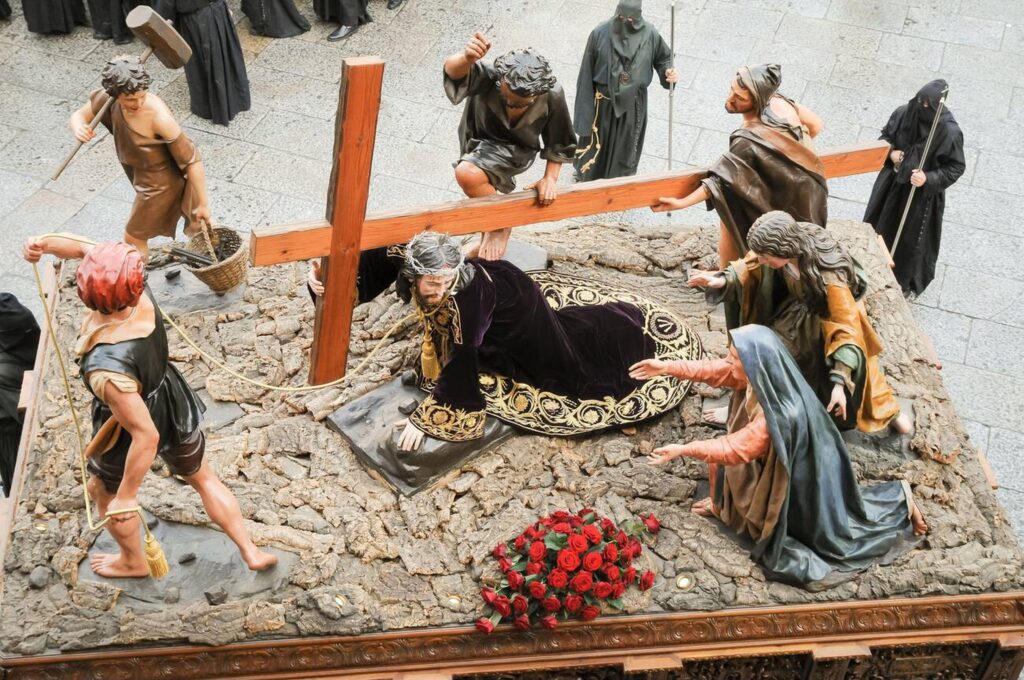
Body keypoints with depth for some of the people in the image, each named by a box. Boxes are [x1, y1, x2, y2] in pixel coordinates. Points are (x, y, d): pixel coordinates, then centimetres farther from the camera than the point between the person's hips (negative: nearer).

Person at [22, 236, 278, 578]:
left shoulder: (106, 366, -43)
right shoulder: (141, 296, -27)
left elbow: (146, 436, -36)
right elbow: (84, 247, -10)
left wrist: (126, 497, -23)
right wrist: (44, 244, -28)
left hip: (128, 434, -5)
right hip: (174, 408, 5)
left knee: (106, 494, 30)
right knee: (204, 478, 30)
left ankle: (133, 562, 56)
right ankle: (251, 552, 43)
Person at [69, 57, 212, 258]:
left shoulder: (159, 117, -37)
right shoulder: (108, 99, -19)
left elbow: (192, 160, -30)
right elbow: (79, 115, -2)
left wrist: (203, 203, -24)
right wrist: (78, 128, -29)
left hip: (160, 183, -6)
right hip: (143, 176, 6)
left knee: (133, 237, 13)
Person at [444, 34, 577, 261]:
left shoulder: (552, 95, -28)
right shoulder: (487, 78, -33)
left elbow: (559, 142, -9)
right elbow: (453, 71, -55)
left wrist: (550, 178, -12)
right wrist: (466, 59, -76)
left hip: (517, 151, -3)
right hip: (483, 144, 3)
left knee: (467, 174, -32)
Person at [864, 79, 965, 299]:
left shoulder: (950, 132, -26)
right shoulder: (903, 113, -14)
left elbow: (956, 167, -16)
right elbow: (885, 137, 5)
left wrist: (928, 179, -29)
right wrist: (891, 152, -16)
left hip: (922, 194, -5)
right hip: (892, 182, 5)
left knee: (912, 238, 11)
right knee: (880, 226, 23)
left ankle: (909, 281, 36)